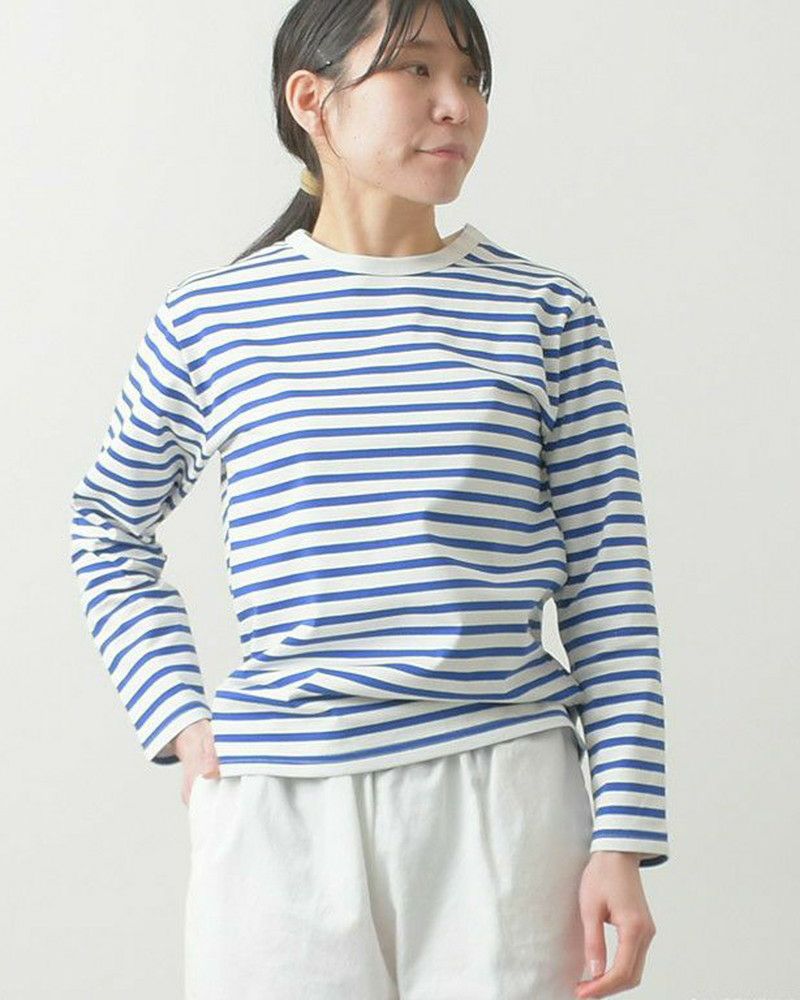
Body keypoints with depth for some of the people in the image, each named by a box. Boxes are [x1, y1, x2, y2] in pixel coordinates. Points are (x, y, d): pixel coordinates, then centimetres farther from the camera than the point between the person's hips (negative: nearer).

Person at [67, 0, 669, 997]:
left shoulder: (548, 314, 4)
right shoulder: (208, 320, 5)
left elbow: (607, 580, 2)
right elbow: (109, 525, 19)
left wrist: (624, 837, -3)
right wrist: (177, 715, 7)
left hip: (506, 801, 0)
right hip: (278, 804, 0)